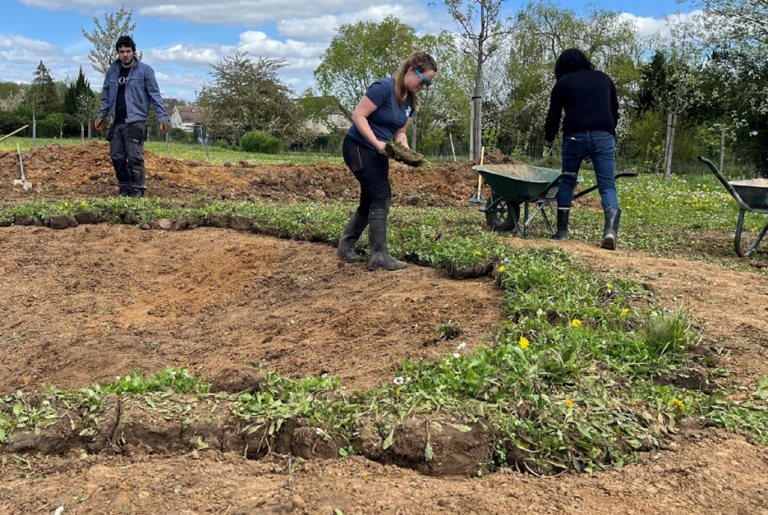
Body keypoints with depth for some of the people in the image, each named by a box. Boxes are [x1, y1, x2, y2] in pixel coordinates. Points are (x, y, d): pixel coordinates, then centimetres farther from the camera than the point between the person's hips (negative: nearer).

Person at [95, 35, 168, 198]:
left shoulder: (144, 70, -2)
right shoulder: (112, 71, 12)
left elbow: (154, 94, -3)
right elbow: (106, 95, 20)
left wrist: (162, 117, -10)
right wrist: (101, 114, 15)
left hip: (135, 121, -5)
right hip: (117, 122, 5)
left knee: (135, 157, -10)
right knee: (117, 157, 7)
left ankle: (138, 190, -1)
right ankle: (125, 188, 19)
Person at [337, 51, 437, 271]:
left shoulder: (410, 100, 6)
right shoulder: (384, 87, -20)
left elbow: (400, 132, 10)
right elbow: (358, 115, -22)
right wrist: (377, 143, -29)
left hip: (378, 154, 9)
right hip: (359, 148, -9)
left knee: (370, 201, 11)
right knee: (382, 196, -15)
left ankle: (346, 246, 25)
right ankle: (379, 256, -13)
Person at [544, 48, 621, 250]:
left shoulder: (563, 83, 10)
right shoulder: (604, 78, 21)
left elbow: (553, 118, 7)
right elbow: (615, 113, 22)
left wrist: (548, 143, 19)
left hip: (575, 136, -1)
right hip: (604, 136, 2)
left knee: (567, 182, 14)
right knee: (607, 185, -1)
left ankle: (562, 231, 14)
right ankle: (611, 229, -23)